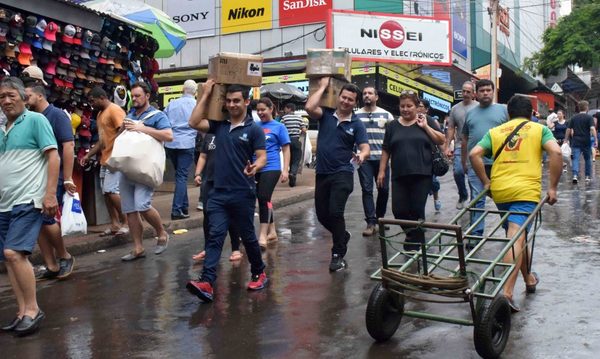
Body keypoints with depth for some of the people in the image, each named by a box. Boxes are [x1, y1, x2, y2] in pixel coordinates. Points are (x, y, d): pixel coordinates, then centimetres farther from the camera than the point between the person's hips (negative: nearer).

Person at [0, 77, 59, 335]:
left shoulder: (35, 120, -3)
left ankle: (33, 309, -4)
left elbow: (53, 156, -8)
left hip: (28, 200, -7)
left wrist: (50, 194, -15)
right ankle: (23, 312, 16)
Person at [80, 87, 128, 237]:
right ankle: (114, 224, 15)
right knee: (106, 192, 8)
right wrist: (88, 155, 17)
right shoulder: (101, 113, 18)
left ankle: (125, 222, -1)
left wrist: (115, 157, -21)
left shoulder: (114, 110, -11)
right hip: (105, 159, 10)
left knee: (112, 191, -13)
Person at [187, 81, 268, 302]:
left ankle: (259, 273, 29)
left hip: (243, 194, -4)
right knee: (215, 236, -5)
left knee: (247, 236, 9)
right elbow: (194, 123, -2)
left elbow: (262, 157, -9)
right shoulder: (219, 125, 8)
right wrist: (205, 95, -1)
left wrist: (255, 167, -33)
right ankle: (206, 282, -12)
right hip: (218, 193, 4)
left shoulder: (254, 129, -5)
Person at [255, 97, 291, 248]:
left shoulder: (279, 127, 1)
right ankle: (272, 231, 25)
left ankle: (262, 235, -11)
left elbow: (286, 150, 1)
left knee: (264, 198, -13)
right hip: (256, 169, 5)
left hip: (271, 168, -5)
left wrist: (285, 170, -7)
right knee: (263, 200, 12)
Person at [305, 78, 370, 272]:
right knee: (322, 214, 12)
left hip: (342, 174, -4)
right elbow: (309, 107, -17)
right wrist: (322, 87, -6)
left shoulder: (356, 124, -2)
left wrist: (361, 155, -35)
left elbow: (365, 148, -11)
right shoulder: (326, 114, 2)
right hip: (322, 174, 4)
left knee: (335, 212, -16)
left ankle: (339, 255, -2)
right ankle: (342, 235, 41)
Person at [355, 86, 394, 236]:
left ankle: (380, 218, 26)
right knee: (367, 190, -3)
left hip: (381, 157, 1)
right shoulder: (356, 115, 6)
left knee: (383, 189, 6)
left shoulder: (386, 114, 6)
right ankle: (371, 223, -1)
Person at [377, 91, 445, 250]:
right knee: (399, 210, -2)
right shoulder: (393, 125, 10)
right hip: (399, 175, 2)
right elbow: (386, 150, 12)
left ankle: (415, 243, 14)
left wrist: (425, 126, -8)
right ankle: (413, 235, 25)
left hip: (422, 174, -2)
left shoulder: (426, 121, 5)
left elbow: (441, 141, 0)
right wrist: (382, 171, 7)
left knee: (417, 210, -1)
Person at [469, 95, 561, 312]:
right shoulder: (539, 129, 11)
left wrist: (485, 182, 9)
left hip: (499, 191, 3)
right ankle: (506, 292, -22)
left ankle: (529, 279, 38)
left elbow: (474, 154, 1)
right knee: (516, 239, -10)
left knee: (518, 236, 21)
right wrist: (552, 187, -3)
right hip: (526, 191, -3)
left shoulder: (495, 132, 16)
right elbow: (556, 152, -6)